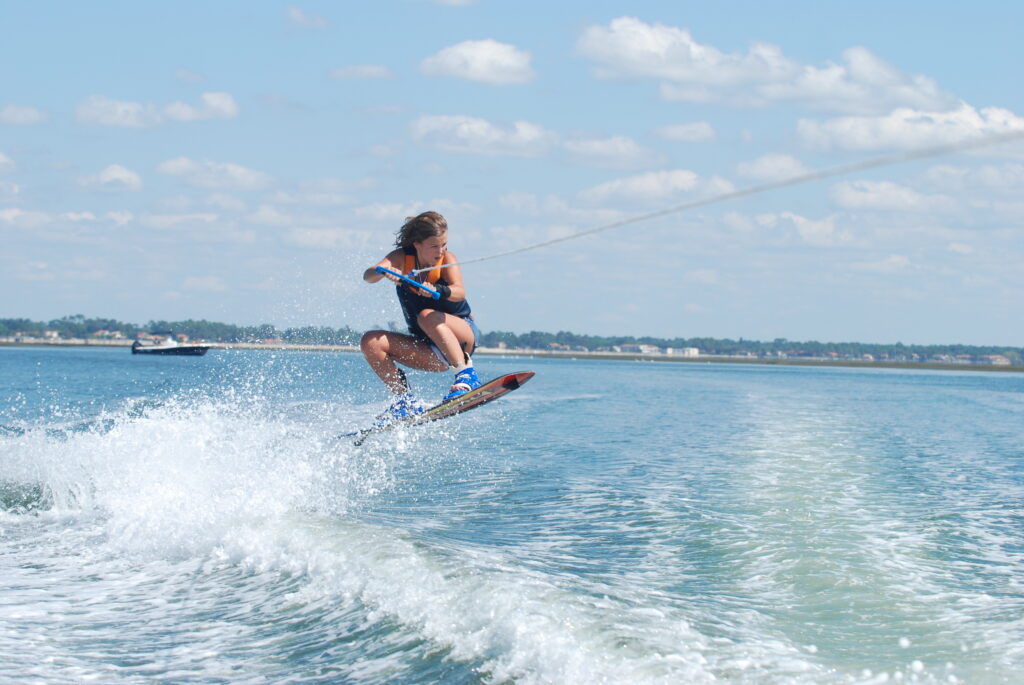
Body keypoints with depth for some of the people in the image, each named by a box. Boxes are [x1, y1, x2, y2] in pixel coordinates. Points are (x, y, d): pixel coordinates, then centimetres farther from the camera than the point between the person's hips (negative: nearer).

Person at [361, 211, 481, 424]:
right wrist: (385, 272, -44)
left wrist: (437, 290, -52)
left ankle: (466, 376, -36)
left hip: (463, 335, -4)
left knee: (427, 317, -33)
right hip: (433, 352, 4)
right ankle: (405, 402, -9)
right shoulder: (402, 258, -5)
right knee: (371, 342, -13)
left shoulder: (447, 260, -11)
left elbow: (459, 292, -30)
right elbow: (368, 276, -21)